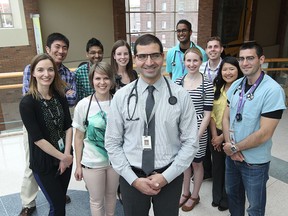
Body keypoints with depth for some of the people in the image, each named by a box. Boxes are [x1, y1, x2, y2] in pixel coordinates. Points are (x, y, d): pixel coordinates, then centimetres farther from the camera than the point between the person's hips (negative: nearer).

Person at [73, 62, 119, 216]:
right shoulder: (83, 105, -12)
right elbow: (79, 137, -3)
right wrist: (78, 164, 0)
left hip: (115, 160, 2)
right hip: (92, 163, -1)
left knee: (111, 195, 22)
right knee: (96, 200, 15)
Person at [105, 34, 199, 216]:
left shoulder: (180, 95, -8)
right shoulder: (121, 96, -7)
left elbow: (191, 143, -6)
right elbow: (112, 143, -3)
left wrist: (166, 176, -12)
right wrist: (133, 179, -9)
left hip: (170, 177, 0)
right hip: (131, 177, 1)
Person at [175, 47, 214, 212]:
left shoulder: (207, 85, -11)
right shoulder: (178, 82, 0)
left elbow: (207, 114, -11)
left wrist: (197, 136, -14)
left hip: (198, 130, -4)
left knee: (196, 163, 15)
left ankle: (195, 196, 37)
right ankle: (186, 193, 41)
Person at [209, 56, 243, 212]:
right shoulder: (217, 88, 4)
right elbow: (211, 113, 2)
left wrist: (223, 137, -12)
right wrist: (214, 135, -6)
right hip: (216, 135, 5)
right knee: (217, 166, 17)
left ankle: (227, 199, 36)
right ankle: (217, 196, 39)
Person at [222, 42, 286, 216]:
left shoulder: (273, 90, -20)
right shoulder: (236, 85, 0)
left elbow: (265, 133, -22)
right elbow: (226, 117, 3)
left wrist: (234, 147, -13)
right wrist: (230, 145, -11)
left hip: (255, 162, -5)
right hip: (232, 155, 5)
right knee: (232, 194, 24)